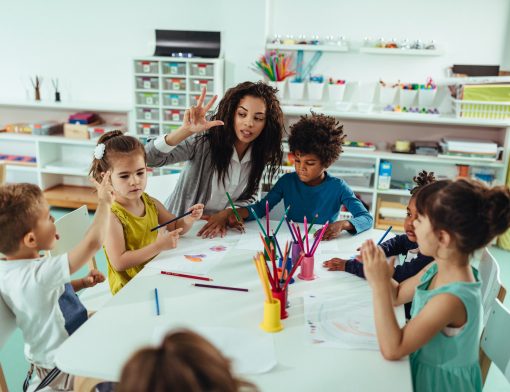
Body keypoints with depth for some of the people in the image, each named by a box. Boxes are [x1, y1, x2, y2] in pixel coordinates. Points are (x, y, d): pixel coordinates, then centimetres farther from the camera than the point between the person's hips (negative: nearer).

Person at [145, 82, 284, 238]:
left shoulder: (261, 155, -2)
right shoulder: (204, 141, -15)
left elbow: (249, 198, 3)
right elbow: (150, 157, -23)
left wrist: (226, 214, -16)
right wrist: (186, 130, -38)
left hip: (218, 230, 3)